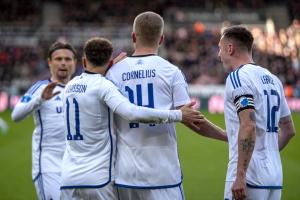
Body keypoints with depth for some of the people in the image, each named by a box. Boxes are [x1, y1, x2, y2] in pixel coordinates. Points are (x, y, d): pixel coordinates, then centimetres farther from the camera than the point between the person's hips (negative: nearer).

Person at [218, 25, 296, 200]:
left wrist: (240, 175, -23)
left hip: (249, 178, -8)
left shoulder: (238, 77, -9)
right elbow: (289, 130, 22)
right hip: (275, 178, 8)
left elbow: (248, 126, -21)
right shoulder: (273, 79, 16)